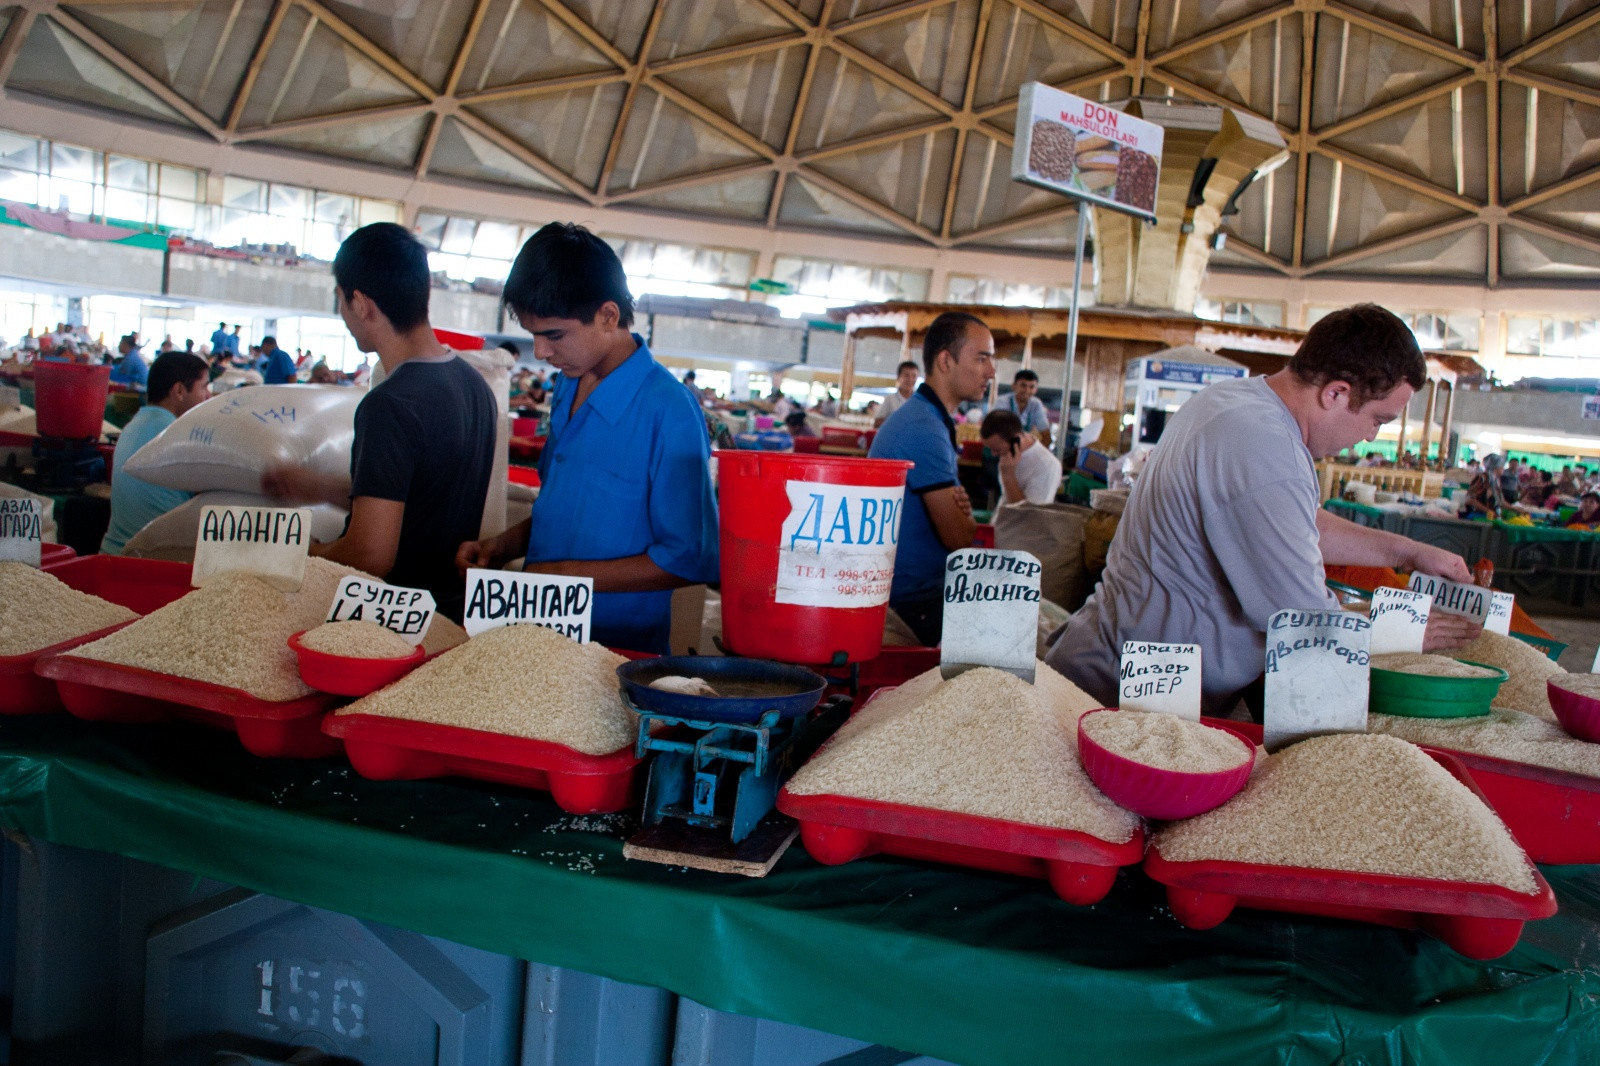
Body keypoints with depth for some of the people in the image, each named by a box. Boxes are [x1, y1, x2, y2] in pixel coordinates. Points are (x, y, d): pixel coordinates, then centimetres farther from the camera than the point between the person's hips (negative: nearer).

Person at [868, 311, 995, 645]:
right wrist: (969, 520, 1)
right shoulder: (924, 430, -20)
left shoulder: (926, 419, 13)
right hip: (917, 601, -10)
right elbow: (957, 537, -20)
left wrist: (962, 509, -8)